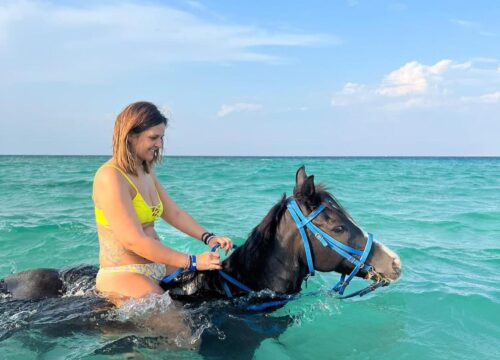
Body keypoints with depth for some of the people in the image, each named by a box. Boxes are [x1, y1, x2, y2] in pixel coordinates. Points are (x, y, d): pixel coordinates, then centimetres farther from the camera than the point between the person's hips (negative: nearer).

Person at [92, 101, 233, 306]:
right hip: (122, 276, -8)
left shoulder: (146, 173, 11)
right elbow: (134, 241, -23)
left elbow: (174, 213, 10)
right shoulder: (110, 177, -17)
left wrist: (208, 238, -8)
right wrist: (192, 262, -24)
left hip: (158, 267, 9)